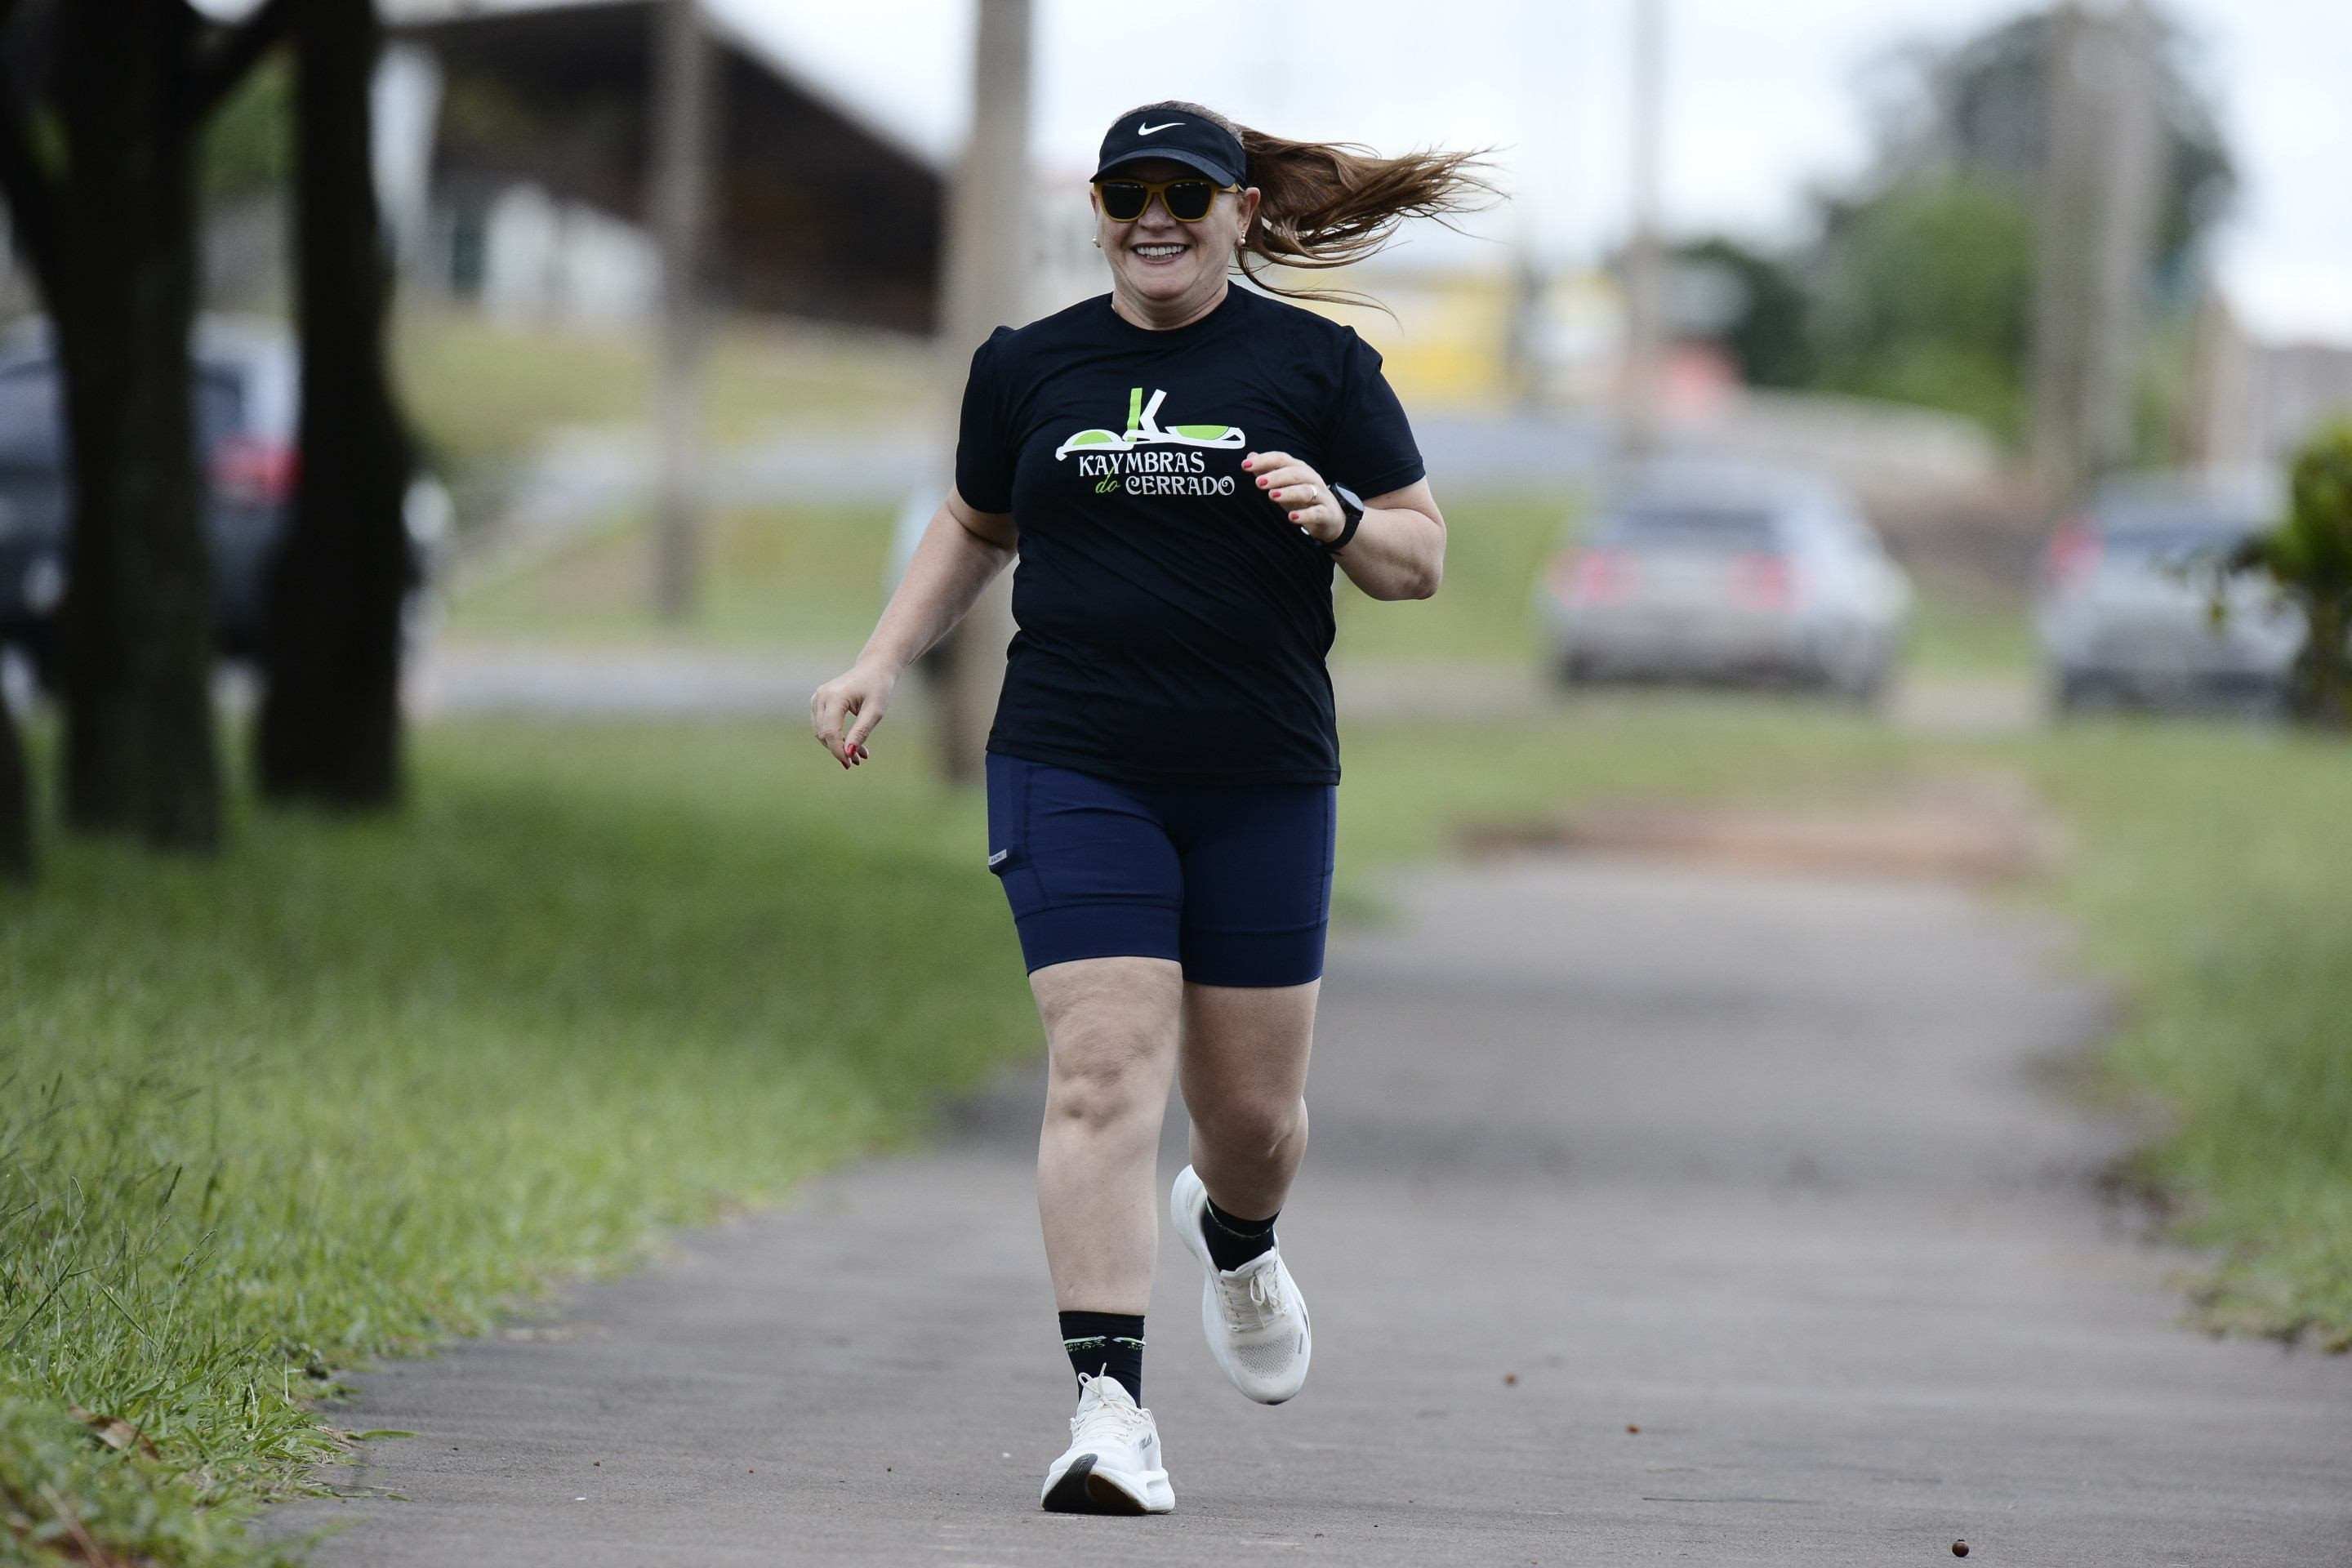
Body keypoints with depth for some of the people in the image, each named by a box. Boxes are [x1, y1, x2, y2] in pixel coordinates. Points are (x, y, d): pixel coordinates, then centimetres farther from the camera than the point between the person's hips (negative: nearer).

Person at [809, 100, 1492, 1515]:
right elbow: (976, 528, 24)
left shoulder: (1317, 365, 3)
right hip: (1073, 772, 0)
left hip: (1263, 783, 0)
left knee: (1252, 1106, 8)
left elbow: (1422, 559, 5)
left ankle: (1235, 1239, 45)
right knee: (1105, 1074, -15)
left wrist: (1339, 518, -16)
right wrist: (884, 665, 14)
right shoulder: (1027, 367, 8)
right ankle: (1112, 1404, -18)